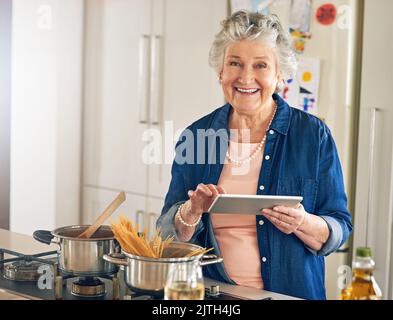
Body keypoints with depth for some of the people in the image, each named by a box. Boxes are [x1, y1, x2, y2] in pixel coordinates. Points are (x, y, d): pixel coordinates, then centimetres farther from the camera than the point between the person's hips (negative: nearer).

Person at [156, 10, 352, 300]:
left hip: (292, 292, 0)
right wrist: (192, 212, -15)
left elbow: (340, 230, 0)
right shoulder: (196, 135, 2)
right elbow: (169, 231, 4)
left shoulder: (314, 135, -2)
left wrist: (303, 224, -18)